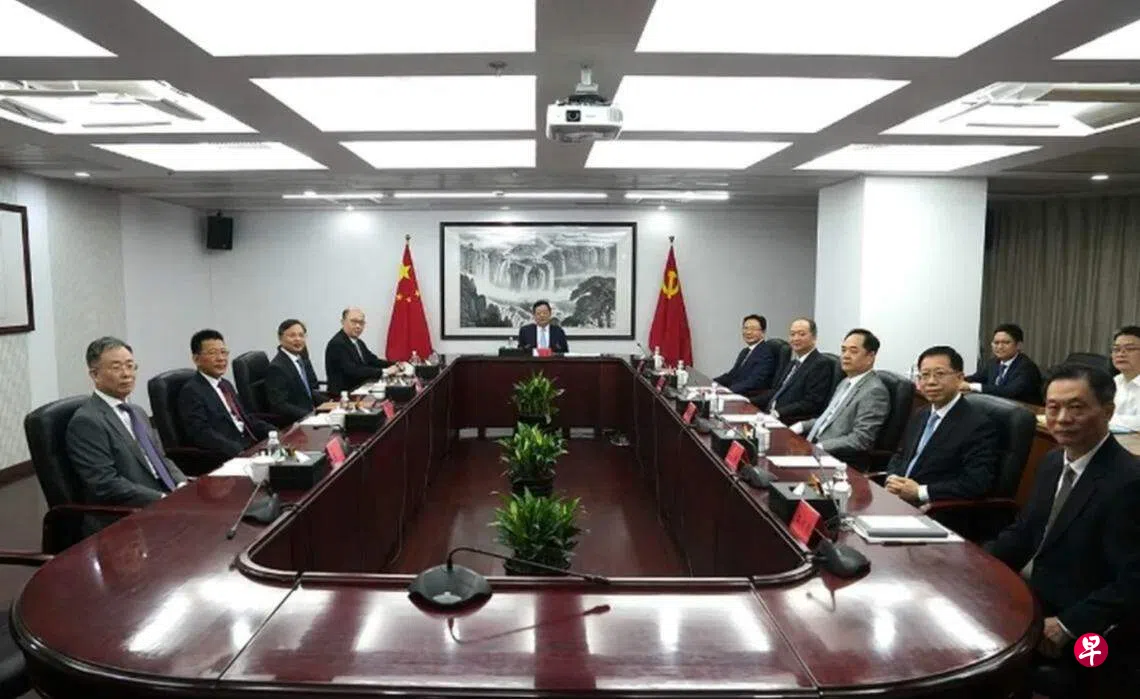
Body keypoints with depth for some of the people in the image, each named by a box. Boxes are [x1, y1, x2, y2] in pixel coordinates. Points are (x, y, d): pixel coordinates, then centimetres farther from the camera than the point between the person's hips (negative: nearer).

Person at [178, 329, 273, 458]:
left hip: (253, 446, 8)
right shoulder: (191, 391, -6)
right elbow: (202, 434, -17)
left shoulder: (226, 384, 20)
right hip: (228, 457, -8)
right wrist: (240, 452, -29)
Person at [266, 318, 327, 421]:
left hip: (309, 412, 8)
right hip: (289, 423, -8)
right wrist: (311, 415, -26)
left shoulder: (302, 358, 9)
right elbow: (279, 405, -19)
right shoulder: (277, 367, -14)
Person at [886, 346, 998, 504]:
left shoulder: (979, 425, -10)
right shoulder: (921, 416, 15)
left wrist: (920, 491, -19)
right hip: (896, 499, 7)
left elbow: (977, 484, -18)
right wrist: (893, 480, -1)